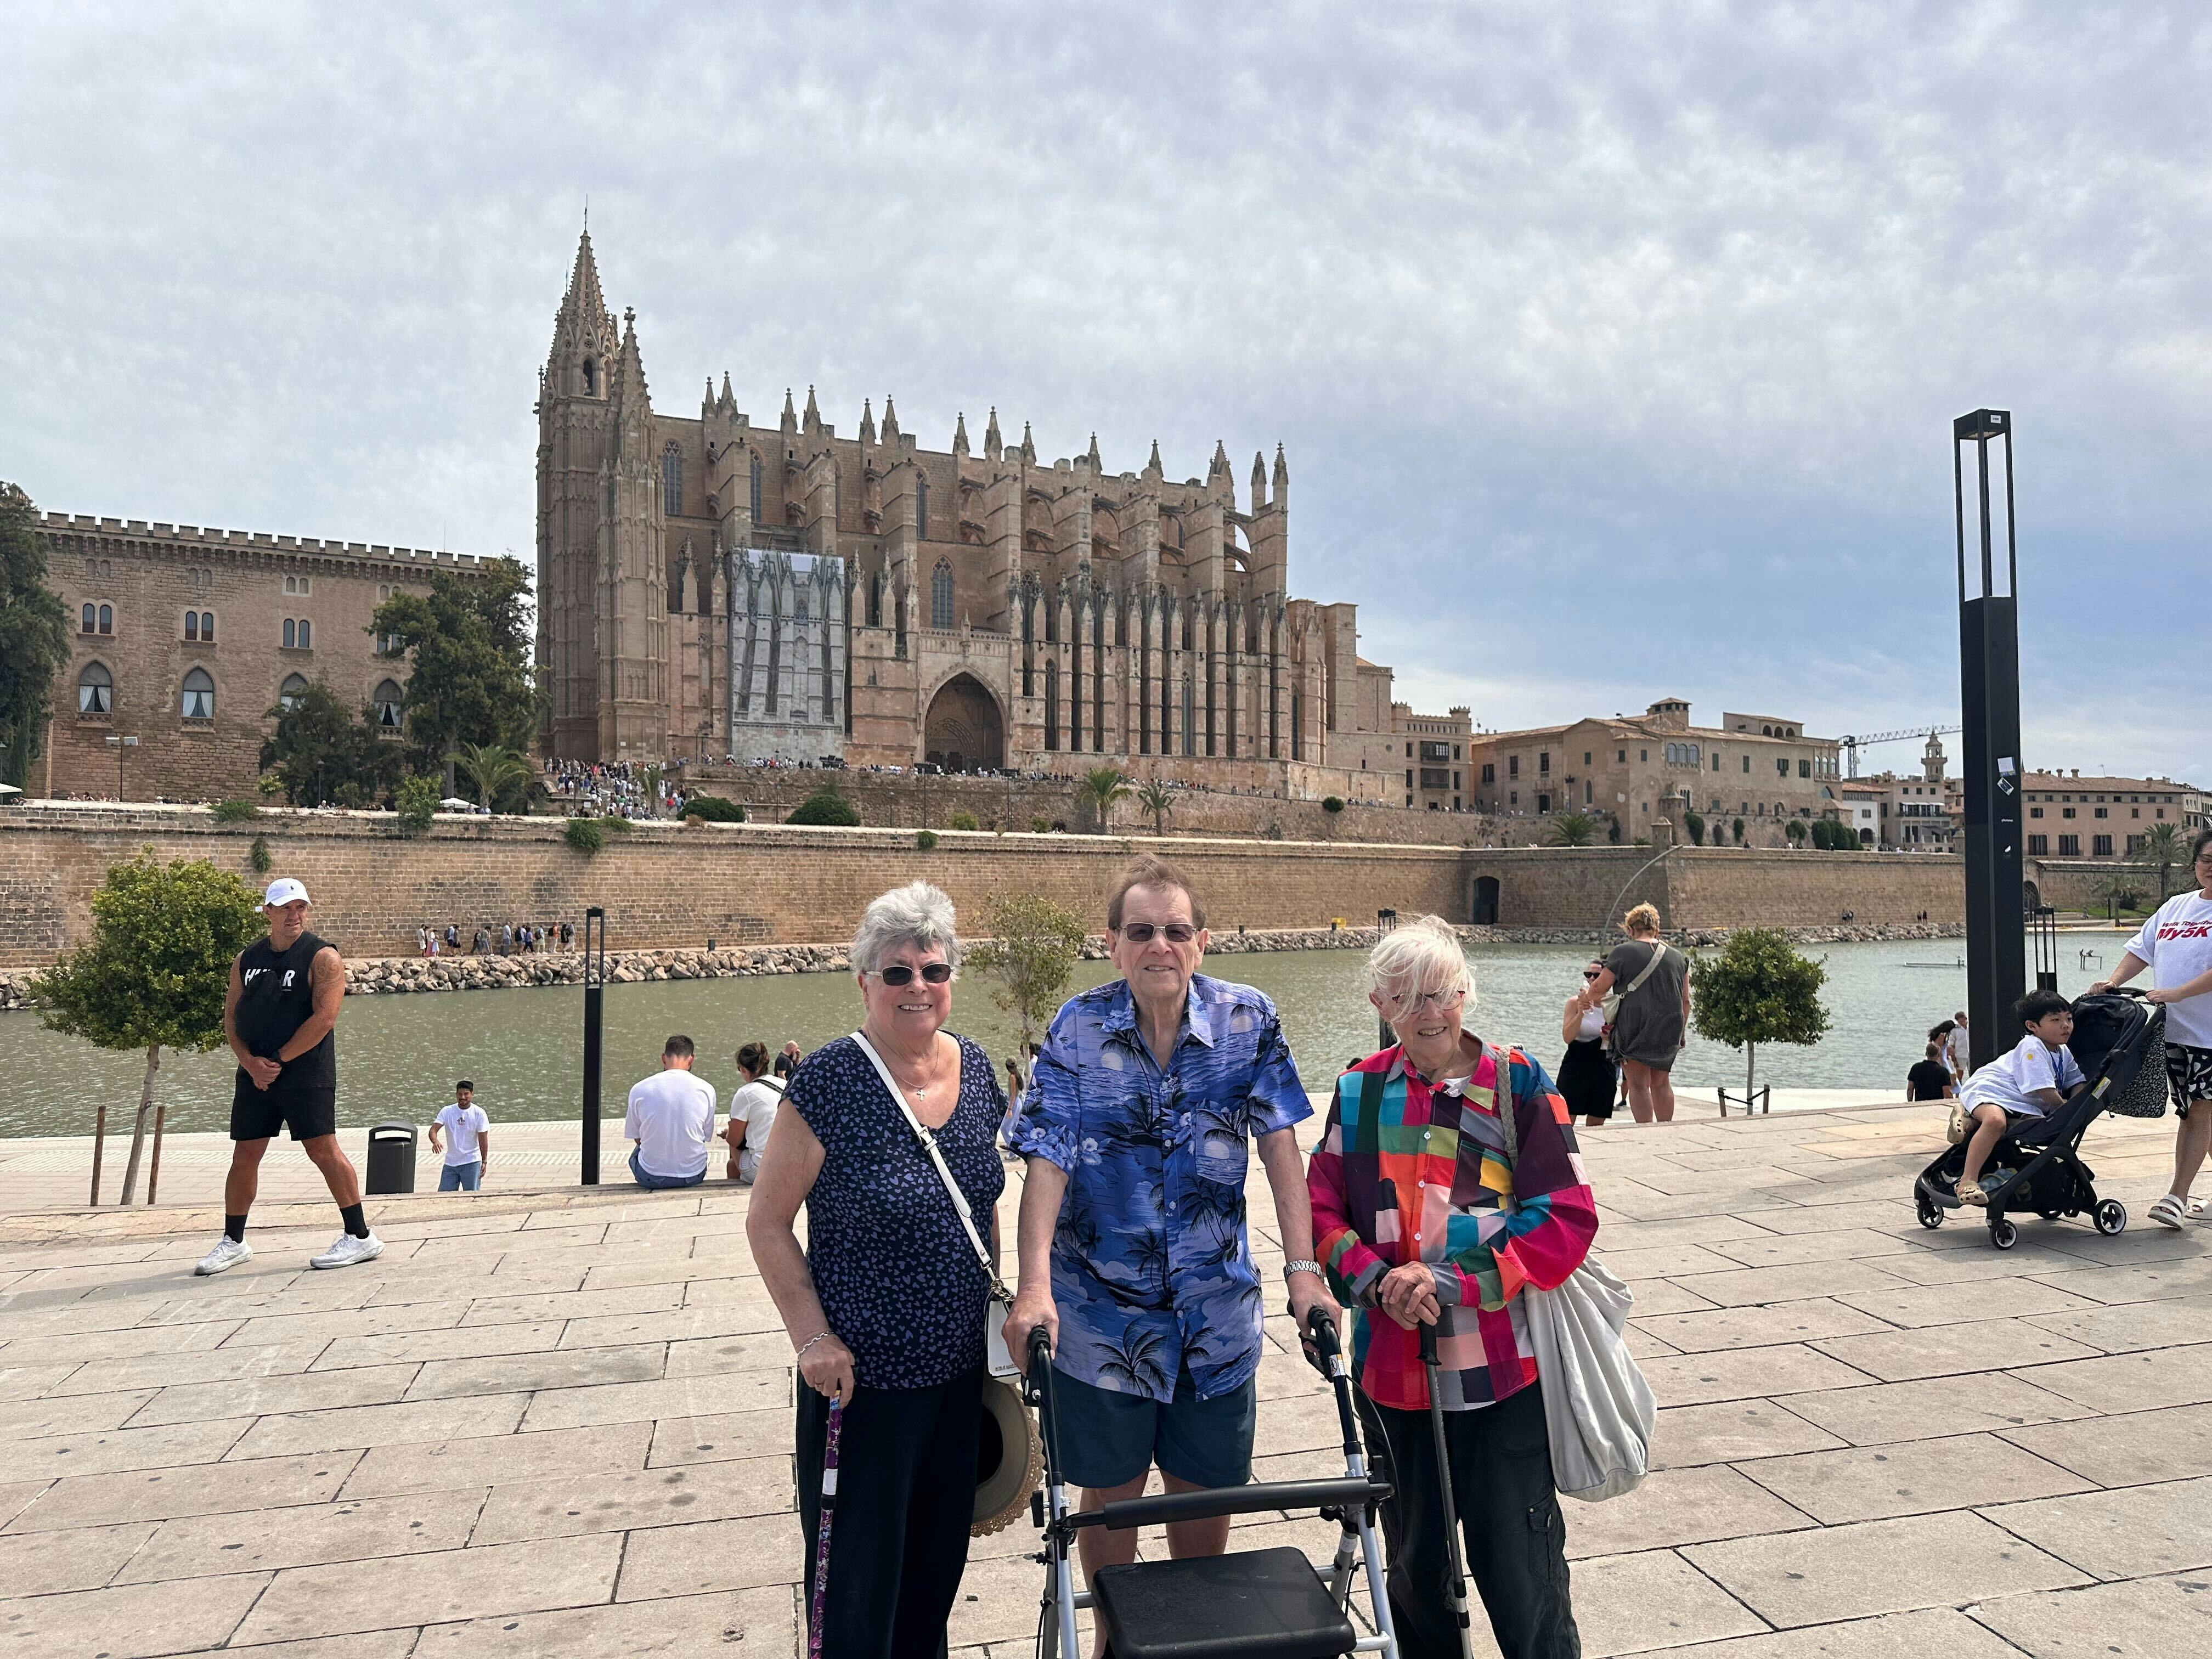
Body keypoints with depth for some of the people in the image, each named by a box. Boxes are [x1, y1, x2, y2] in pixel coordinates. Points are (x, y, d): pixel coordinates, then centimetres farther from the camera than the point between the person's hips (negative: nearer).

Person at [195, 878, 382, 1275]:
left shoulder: (322, 957, -6)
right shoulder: (246, 960, 12)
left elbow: (324, 1018, -15)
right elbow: (231, 1018, 10)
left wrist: (278, 1060, -15)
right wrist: (251, 1063, -7)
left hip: (306, 1071, -6)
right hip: (254, 1073, 6)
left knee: (323, 1149, -8)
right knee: (244, 1155, 10)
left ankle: (361, 1237, -3)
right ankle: (233, 1242, 24)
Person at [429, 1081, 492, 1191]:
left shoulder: (479, 1113, -6)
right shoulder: (447, 1111, -1)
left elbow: (483, 1139, -5)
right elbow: (433, 1129, -11)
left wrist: (484, 1162, -10)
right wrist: (435, 1142, -33)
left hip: (471, 1162, -3)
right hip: (450, 1163, 3)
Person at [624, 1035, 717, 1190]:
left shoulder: (639, 1090, -9)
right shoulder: (707, 1090, -8)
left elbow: (637, 1138, 3)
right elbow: (706, 1136, 3)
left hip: (651, 1178, -1)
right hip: (693, 1175, 1)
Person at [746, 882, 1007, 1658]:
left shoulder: (976, 1069, 1)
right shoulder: (829, 1081, -16)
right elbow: (768, 1222, -10)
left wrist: (994, 1303, 13)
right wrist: (813, 1335, -16)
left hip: (958, 1366, 5)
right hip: (861, 1376, -5)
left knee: (938, 1564, 19)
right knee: (858, 1577, 7)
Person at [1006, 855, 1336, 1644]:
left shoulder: (1248, 1021, -6)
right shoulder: (1078, 1029, -10)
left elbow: (1279, 1145, -5)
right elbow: (1047, 1162, -14)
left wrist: (1303, 1268, -11)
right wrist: (1035, 1285, -24)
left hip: (1215, 1306, 1)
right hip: (1101, 1307, -1)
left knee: (1207, 1489, 14)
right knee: (1110, 1491, 12)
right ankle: (1115, 1635, 36)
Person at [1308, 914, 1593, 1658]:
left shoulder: (1518, 1083, -6)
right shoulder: (1359, 1093, 3)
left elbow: (1567, 1218, -10)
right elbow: (1322, 1212, 6)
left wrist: (1448, 1283, -17)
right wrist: (1376, 1280, -13)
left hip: (1504, 1373, -3)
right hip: (1393, 1369, 3)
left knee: (1519, 1571, 3)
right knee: (1414, 1564, 20)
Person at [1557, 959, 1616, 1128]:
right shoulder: (1575, 1003, -2)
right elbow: (1567, 1037, -11)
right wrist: (1581, 1013, -20)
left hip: (1602, 1068, 3)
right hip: (1575, 1067, -3)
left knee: (1597, 1124, 6)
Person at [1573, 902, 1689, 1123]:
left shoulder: (1623, 952, -4)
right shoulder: (1678, 957, 10)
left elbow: (1598, 989, -2)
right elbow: (1685, 1001, 13)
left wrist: (1587, 997, 20)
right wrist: (1682, 1033, 23)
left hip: (1635, 1026, -5)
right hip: (1668, 1030, 5)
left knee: (1638, 1084, -1)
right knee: (1661, 1082, 17)